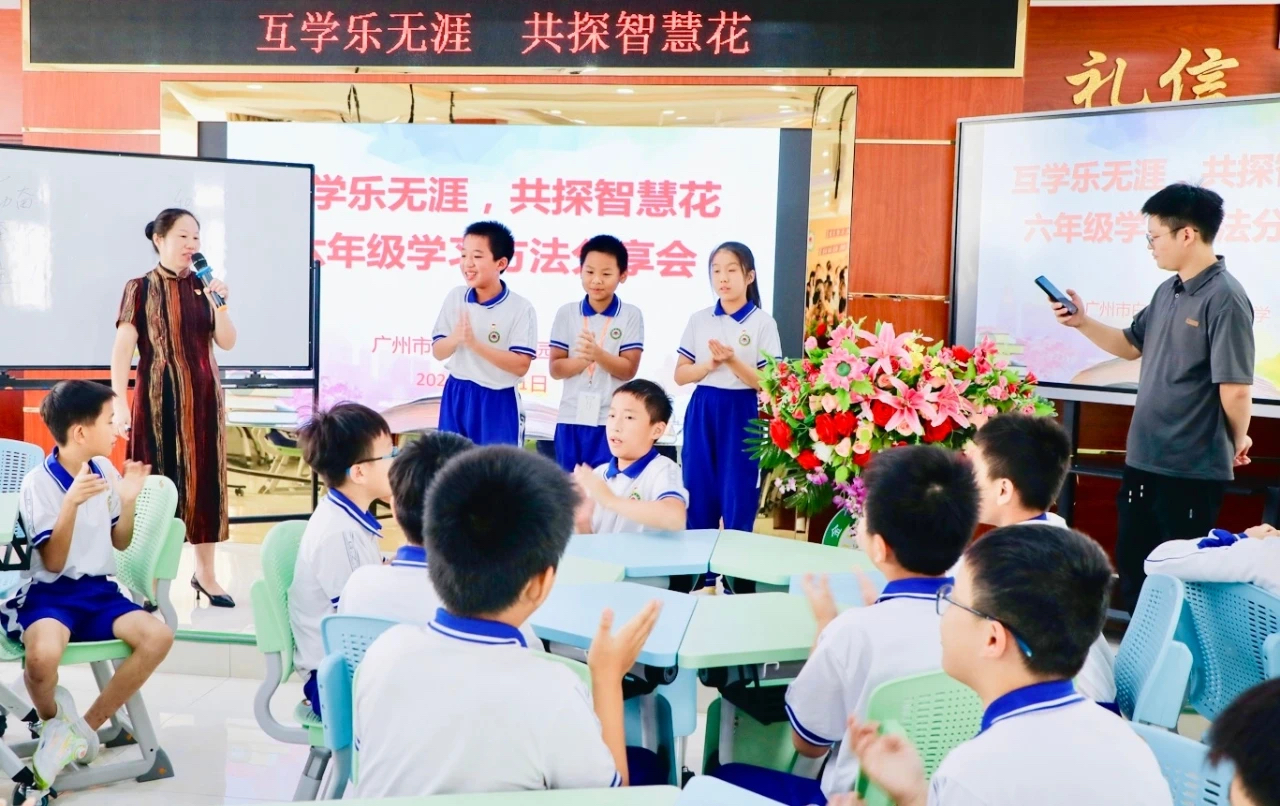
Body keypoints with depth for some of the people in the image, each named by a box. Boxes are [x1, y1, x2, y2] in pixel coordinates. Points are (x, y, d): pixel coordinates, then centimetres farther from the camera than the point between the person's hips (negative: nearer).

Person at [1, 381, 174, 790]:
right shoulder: (38, 482, -11)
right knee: (43, 653, -39)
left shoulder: (105, 470, 6)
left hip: (98, 590, 6)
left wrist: (128, 501, -3)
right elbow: (53, 563, -15)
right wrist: (71, 503, -28)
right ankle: (52, 722, -3)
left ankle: (85, 726, -7)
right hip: (49, 593, -5)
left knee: (158, 636, -23)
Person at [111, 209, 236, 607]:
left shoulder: (204, 287, 9)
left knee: (205, 479, 7)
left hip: (202, 396, 4)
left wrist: (220, 303, -12)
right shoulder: (141, 288, -3)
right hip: (159, 397, -4)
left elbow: (226, 342, 4)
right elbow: (123, 347, -8)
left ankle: (205, 572, 17)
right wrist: (119, 402, -16)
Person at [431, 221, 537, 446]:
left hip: (498, 402, -4)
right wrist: (456, 338, -20)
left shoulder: (521, 308, -12)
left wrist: (474, 343, -25)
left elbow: (521, 365, -17)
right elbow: (438, 351, 3)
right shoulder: (455, 298, 1)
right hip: (456, 397, 4)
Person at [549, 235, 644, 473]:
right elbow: (556, 369, 0)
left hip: (612, 420, -2)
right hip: (571, 418, 2)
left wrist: (597, 353, -23)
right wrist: (583, 359, -19)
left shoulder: (631, 315, -2)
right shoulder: (567, 313, 3)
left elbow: (628, 369, -7)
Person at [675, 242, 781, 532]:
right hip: (701, 413, 3)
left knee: (738, 503, 0)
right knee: (698, 498, 7)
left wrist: (732, 362, -20)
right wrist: (709, 365, -13)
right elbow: (680, 375, 6)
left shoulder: (763, 323, -3)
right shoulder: (699, 320, 6)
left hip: (741, 415, -3)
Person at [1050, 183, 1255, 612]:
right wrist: (1082, 322, 9)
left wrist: (1237, 441, -5)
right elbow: (1132, 345, 22)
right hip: (1143, 460, 9)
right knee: (1132, 565, 18)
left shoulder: (1224, 298, -19)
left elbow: (1235, 388, -21)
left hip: (1193, 468, -9)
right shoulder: (1166, 292, 9)